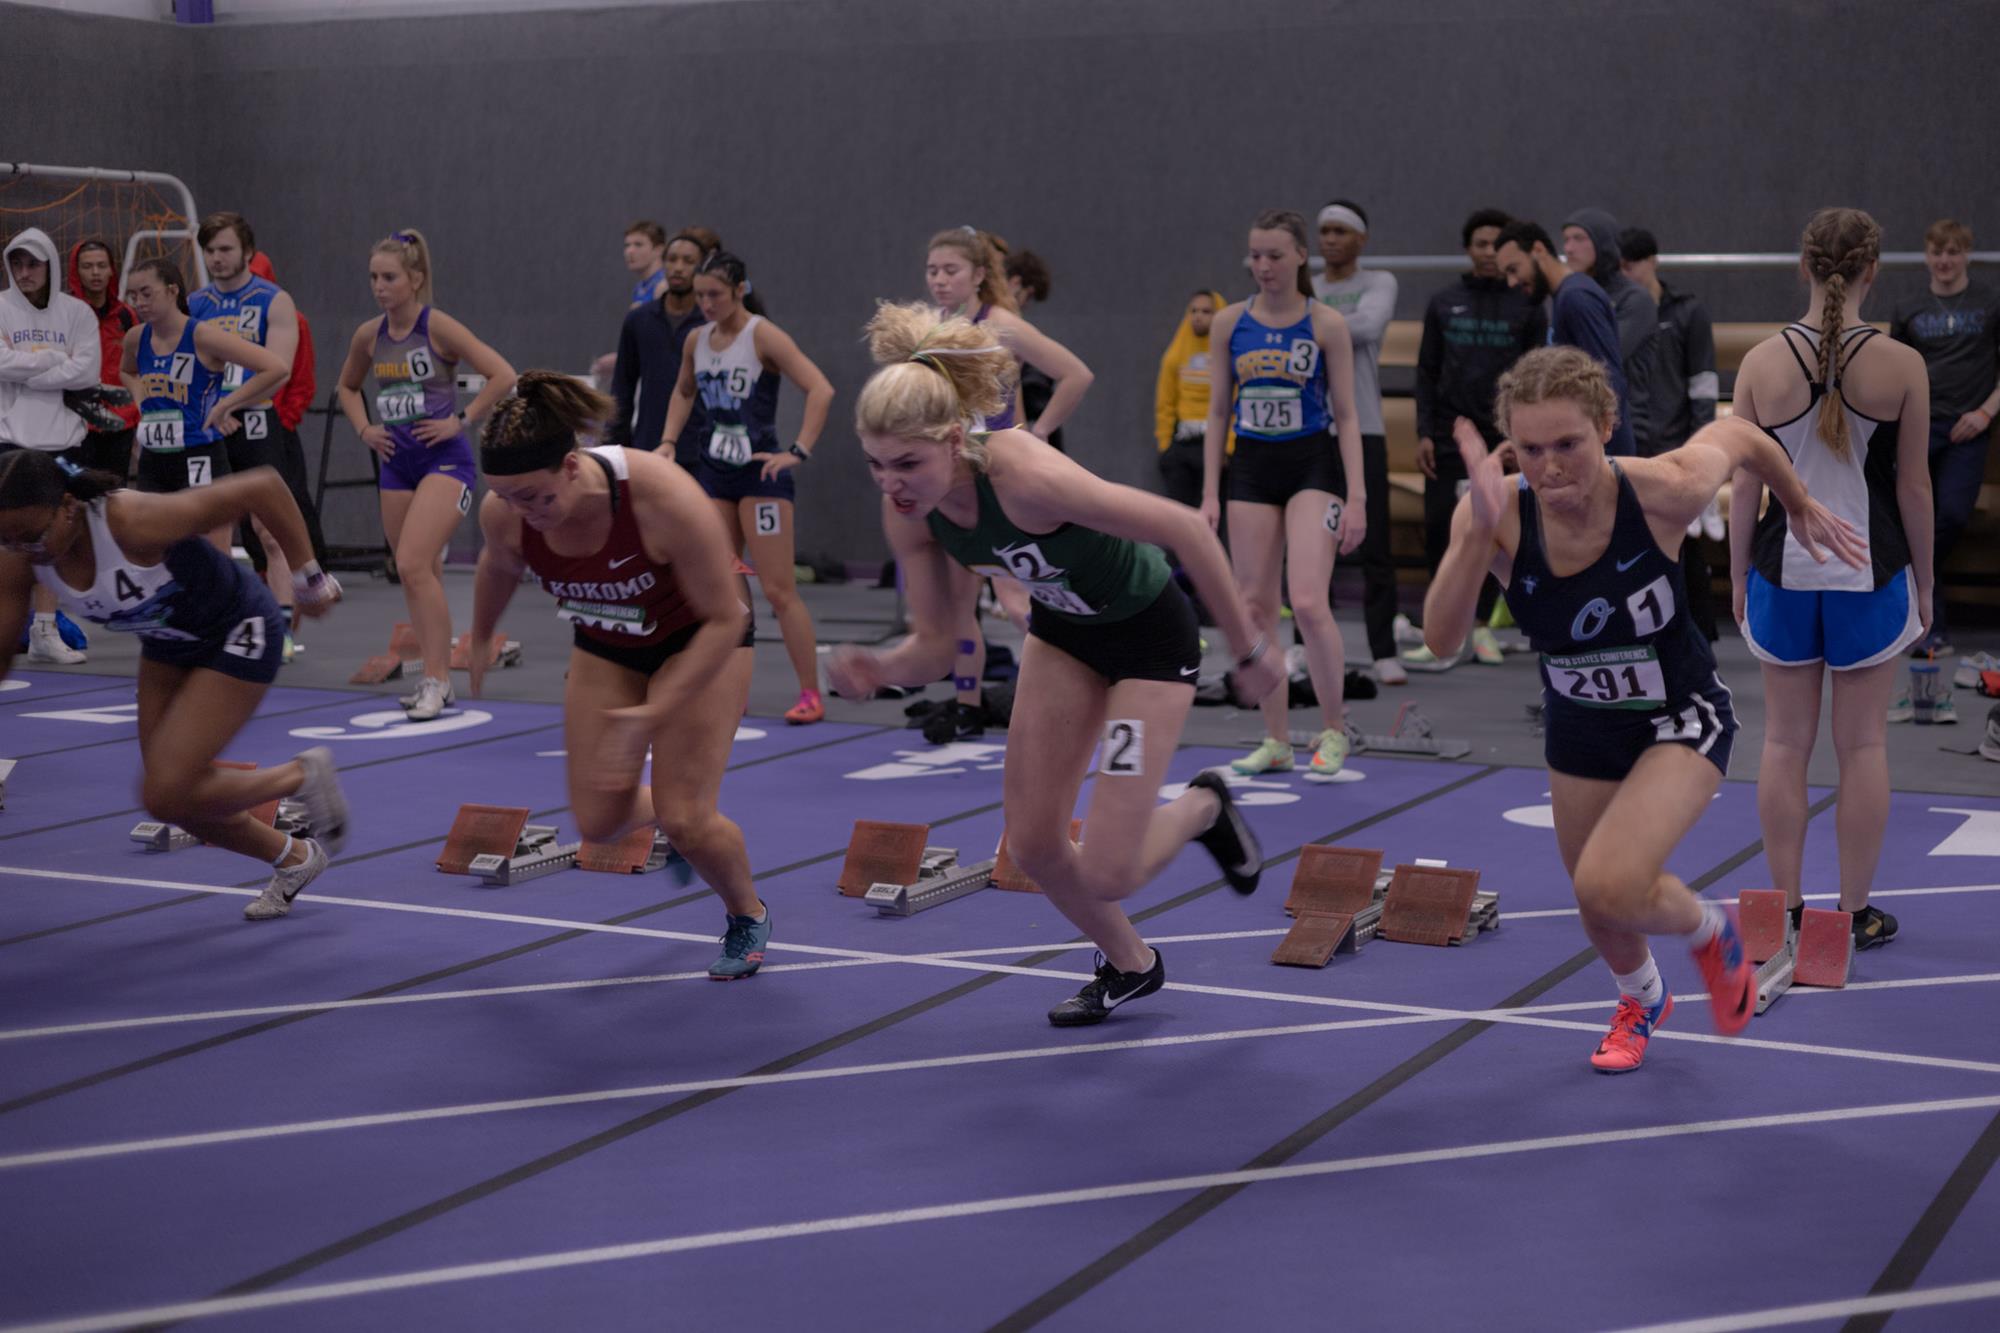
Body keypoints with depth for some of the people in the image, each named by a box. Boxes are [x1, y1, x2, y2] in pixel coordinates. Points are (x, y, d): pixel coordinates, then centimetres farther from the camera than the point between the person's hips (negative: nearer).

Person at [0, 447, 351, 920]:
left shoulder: (134, 522, -38)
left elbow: (262, 487, -33)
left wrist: (308, 577, -25)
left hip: (238, 635, -7)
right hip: (168, 643, 7)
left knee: (165, 795, -15)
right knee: (175, 795, 10)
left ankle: (303, 776, 9)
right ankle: (293, 860, 35)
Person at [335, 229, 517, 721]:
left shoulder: (437, 327, -11)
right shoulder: (368, 336, 6)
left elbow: (503, 375, -16)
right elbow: (348, 387, 25)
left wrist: (461, 421, -15)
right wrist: (364, 429, 9)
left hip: (444, 459, -6)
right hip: (397, 464, 6)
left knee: (413, 565, -20)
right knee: (418, 574, 10)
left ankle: (436, 677, -13)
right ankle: (437, 678, 21)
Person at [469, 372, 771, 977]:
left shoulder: (663, 498, -39)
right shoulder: (503, 513, -25)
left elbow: (725, 620, -28)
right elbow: (498, 568, 2)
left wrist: (655, 712, -34)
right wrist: (480, 642, 18)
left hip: (699, 641, -4)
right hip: (604, 647, 5)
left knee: (685, 819, -13)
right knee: (599, 822, -1)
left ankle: (748, 918, 19)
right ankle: (664, 811, 36)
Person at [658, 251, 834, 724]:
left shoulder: (763, 336, -11)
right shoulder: (696, 341, 8)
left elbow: (821, 390, -21)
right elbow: (683, 393, 27)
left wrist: (798, 451, -26)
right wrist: (669, 441, 13)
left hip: (759, 473, -6)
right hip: (713, 476, 7)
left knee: (778, 589, -6)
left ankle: (811, 694, 1)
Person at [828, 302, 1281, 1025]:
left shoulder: (1023, 476, -39)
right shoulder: (908, 512, -18)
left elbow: (1184, 527, -31)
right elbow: (934, 646, -9)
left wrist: (1249, 650, -22)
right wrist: (877, 666, -32)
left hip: (1147, 632, -6)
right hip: (1061, 632, 6)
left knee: (1107, 875, -9)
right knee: (1033, 844, 6)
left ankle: (1202, 807, 24)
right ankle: (1129, 966, 34)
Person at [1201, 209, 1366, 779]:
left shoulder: (1325, 323, -3)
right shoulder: (1230, 322, 4)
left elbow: (1346, 416, -2)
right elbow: (1217, 413, 8)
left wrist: (1356, 497, -9)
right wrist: (1209, 495, 3)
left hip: (1313, 465, -3)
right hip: (1252, 469, 4)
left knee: (1308, 602, -15)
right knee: (1255, 606, 2)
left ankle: (1334, 730, 3)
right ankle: (1276, 741, 12)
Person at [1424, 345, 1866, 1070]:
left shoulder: (1662, 491, -30)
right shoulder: (1499, 512, -26)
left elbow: (1737, 435, -7)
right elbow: (1441, 640, -37)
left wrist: (1801, 507, 10)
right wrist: (1479, 531, -50)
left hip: (1682, 717, -3)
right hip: (1579, 724, 4)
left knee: (1610, 886, -24)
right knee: (1599, 905, 21)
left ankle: (1709, 930, 12)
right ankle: (1643, 1001, 57)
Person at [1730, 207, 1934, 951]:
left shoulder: (1762, 364, -6)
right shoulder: (1901, 366, -9)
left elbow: (1745, 484, -2)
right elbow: (1913, 485, -3)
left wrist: (1738, 575, 9)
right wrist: (1923, 583, 8)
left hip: (1784, 572, 1)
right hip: (1871, 576, -1)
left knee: (1785, 743, 11)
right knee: (1863, 747, 9)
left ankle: (1786, 908, 16)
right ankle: (1856, 913, 15)